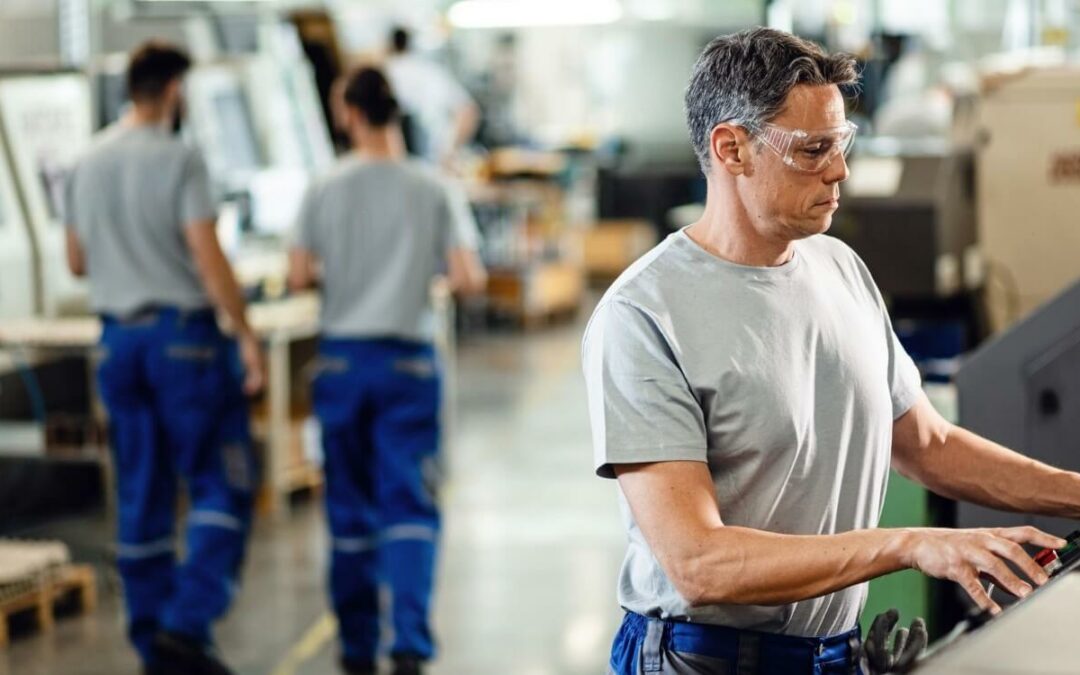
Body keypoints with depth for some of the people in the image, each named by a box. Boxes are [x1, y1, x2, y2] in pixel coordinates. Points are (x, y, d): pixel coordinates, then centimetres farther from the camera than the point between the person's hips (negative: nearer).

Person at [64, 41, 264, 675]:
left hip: (118, 337, 7)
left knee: (142, 494, 11)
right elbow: (208, 258, -17)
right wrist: (247, 336, -12)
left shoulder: (89, 163, 8)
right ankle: (186, 623, -10)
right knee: (222, 485, 0)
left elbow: (78, 261, 15)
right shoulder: (179, 159, -12)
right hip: (183, 334, -6)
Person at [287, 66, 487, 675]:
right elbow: (469, 279, -10)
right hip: (408, 361, -1)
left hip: (342, 358, 2)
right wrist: (438, 270, 11)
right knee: (410, 505, 1)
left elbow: (299, 277, -4)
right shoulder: (434, 190, -5)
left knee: (350, 510, 12)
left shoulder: (324, 191, -3)